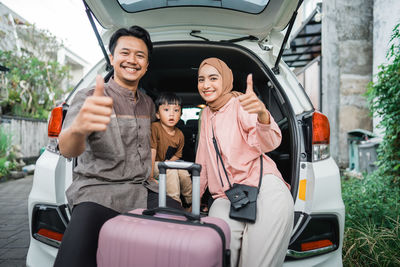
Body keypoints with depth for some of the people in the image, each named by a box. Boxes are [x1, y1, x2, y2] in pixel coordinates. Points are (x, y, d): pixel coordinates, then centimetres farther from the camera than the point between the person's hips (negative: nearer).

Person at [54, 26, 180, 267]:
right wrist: (78, 128, -44)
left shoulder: (148, 103, 14)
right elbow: (67, 149, -21)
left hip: (143, 191, 5)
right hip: (99, 191, -5)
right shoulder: (89, 97, -4)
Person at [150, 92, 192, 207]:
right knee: (171, 171, -30)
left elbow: (177, 156, 3)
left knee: (184, 173, -16)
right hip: (155, 164, -5)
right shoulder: (155, 128, -19)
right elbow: (151, 152, -24)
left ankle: (191, 202, 7)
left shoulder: (180, 135, -2)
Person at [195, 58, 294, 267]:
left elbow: (269, 143, -17)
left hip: (263, 186, -3)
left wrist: (262, 114, -38)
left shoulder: (239, 105, 2)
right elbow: (203, 161, 23)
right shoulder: (206, 114, 18)